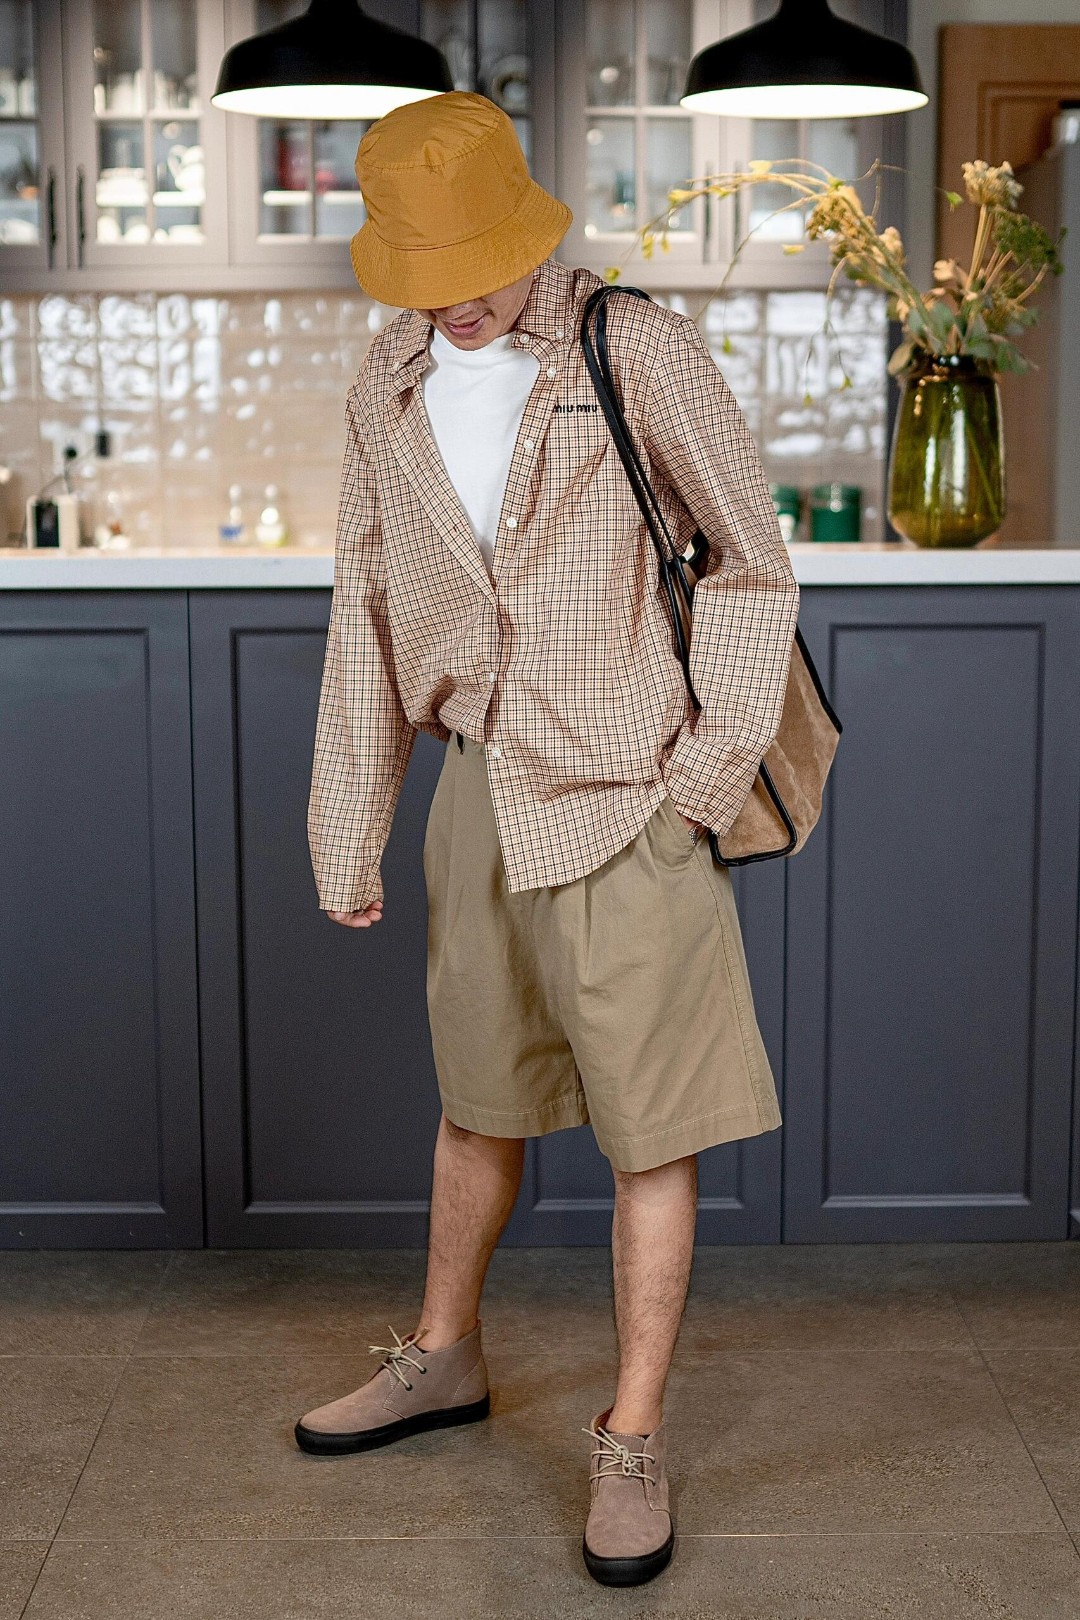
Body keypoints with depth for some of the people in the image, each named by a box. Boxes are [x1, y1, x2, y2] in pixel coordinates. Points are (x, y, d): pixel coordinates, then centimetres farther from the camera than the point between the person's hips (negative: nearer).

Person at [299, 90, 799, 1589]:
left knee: (652, 1130, 2)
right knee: (482, 1098, 20)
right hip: (483, 791, 5)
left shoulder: (640, 353, -10)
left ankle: (633, 1442, 15)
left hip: (626, 800, -5)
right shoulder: (389, 388, 5)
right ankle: (443, 1359, 39)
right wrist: (347, 835, 10)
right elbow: (368, 614, 10)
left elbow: (754, 562, -4)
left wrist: (712, 770, -10)